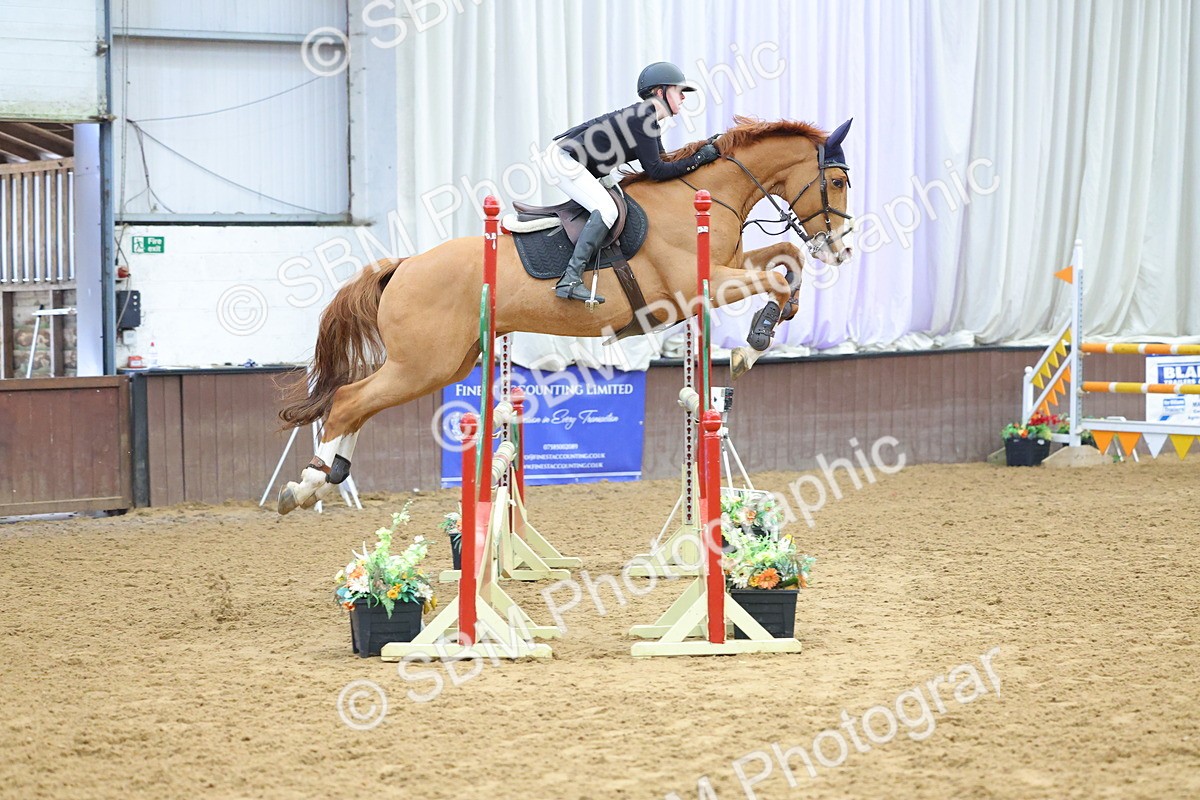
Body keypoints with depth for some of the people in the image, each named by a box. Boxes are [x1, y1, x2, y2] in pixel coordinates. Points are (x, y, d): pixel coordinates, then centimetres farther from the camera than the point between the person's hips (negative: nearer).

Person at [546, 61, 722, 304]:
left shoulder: (649, 121, 13)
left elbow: (662, 161, 15)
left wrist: (704, 150, 9)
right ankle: (570, 281, -27)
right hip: (563, 158, -11)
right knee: (606, 210, -21)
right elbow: (655, 171, -20)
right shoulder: (641, 117, -18)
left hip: (571, 161, 11)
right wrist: (697, 159, -15)